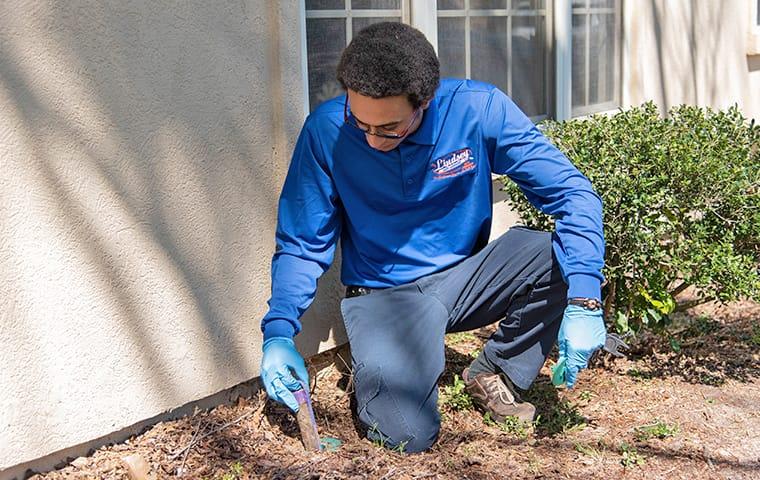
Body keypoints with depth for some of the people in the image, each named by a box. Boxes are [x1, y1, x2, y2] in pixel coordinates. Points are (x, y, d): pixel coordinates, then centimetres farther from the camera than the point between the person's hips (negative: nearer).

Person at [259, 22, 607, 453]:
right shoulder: (326, 130, -15)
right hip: (382, 294, -2)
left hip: (464, 278, 2)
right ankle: (374, 370, 12)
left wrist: (583, 302, -29)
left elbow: (573, 193, -18)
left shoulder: (479, 109, -17)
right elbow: (301, 244, -5)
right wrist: (279, 333, -19)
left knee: (567, 254, -24)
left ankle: (497, 375, 1)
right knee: (405, 434, -25)